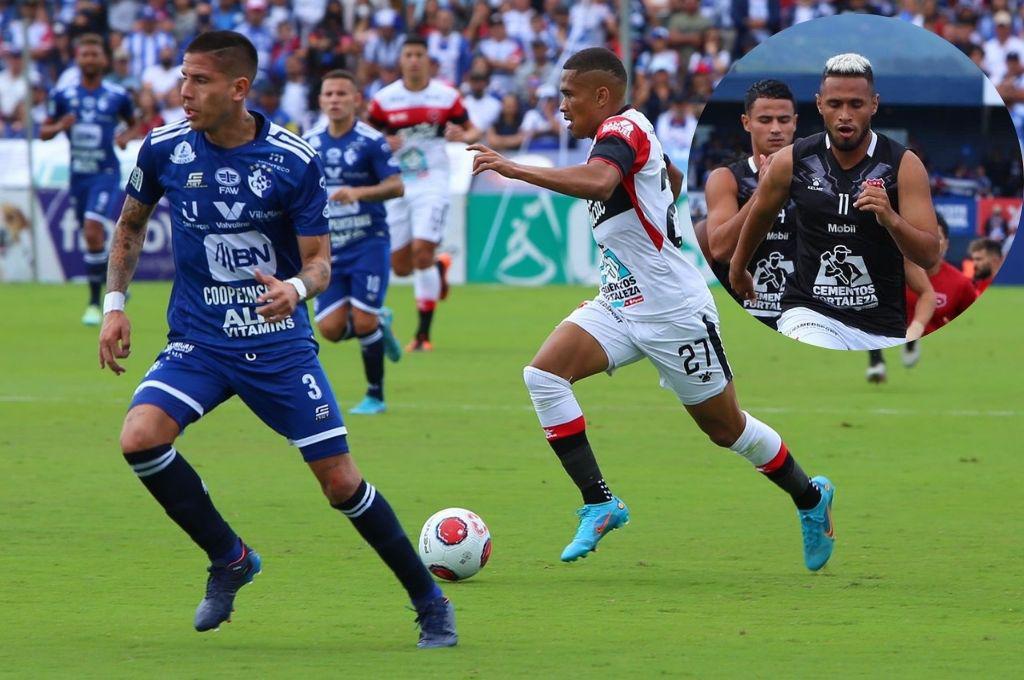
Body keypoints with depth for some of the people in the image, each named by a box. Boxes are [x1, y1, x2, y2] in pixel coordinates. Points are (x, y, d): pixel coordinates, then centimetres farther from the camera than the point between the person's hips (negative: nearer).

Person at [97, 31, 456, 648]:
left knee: (340, 481, -5)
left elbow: (320, 262, -7)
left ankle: (430, 603, 15)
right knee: (140, 437, -24)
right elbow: (132, 225, 15)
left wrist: (297, 288, -30)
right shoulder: (165, 150, -5)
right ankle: (230, 559, -2)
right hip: (198, 342, 2)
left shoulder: (295, 161, -12)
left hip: (280, 343, -2)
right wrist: (115, 305, 7)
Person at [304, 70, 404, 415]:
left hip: (368, 244, -4)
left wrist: (358, 193, -28)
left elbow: (397, 186, -13)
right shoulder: (309, 144, 6)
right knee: (331, 328, -7)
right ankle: (380, 323, 25)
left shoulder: (371, 141, -8)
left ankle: (375, 396, 7)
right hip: (331, 249, 4)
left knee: (363, 321, -12)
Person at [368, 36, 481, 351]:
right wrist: (383, 144, -16)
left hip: (432, 183, -2)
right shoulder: (384, 99, -1)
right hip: (397, 184, 3)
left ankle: (423, 333, -9)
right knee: (401, 266, 5)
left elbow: (473, 130, 8)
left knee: (422, 251, -19)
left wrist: (463, 135, -16)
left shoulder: (446, 96, -2)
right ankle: (438, 267, 43)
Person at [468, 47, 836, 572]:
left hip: (674, 311, -9)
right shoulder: (620, 134, 10)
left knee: (725, 426, 5)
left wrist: (514, 169, -40)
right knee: (543, 373, -14)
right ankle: (599, 504, -13)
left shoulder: (624, 128, -18)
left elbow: (599, 181, -41)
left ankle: (810, 498, 29)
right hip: (620, 306, 9)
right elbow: (675, 178, 29)